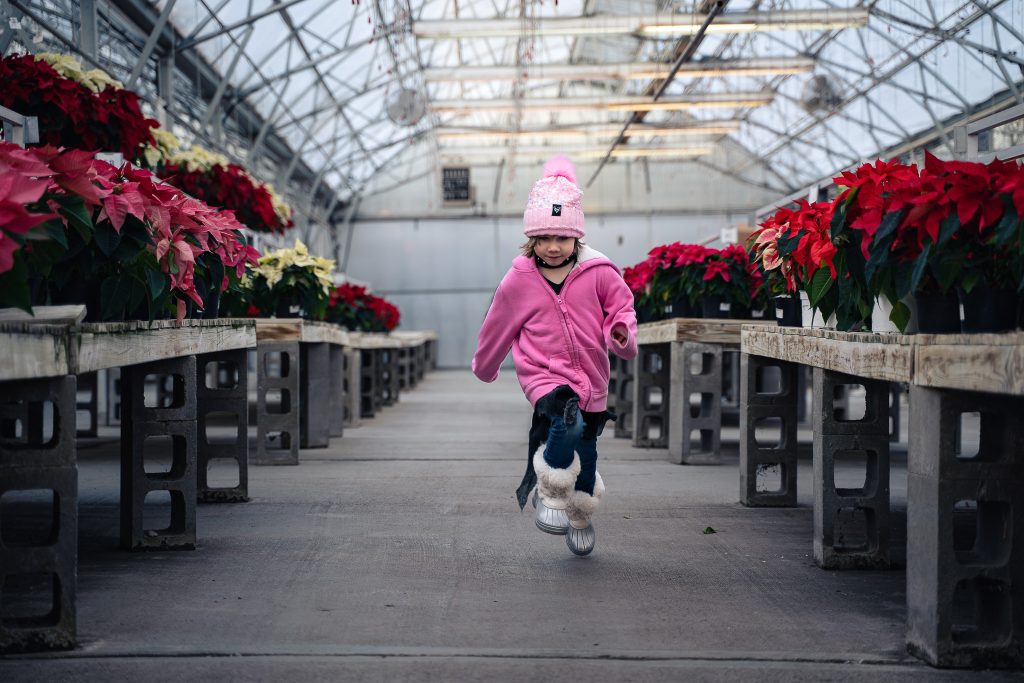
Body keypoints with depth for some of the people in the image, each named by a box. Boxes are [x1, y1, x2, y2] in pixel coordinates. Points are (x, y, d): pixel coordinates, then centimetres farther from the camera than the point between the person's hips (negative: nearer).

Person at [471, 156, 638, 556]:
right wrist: (484, 367, 24)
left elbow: (621, 306, 8)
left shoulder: (599, 274, -7)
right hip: (543, 375, -2)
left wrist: (621, 332, -16)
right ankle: (550, 497, -9)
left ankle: (580, 519, 42)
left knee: (585, 458, 12)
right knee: (567, 423, -33)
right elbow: (497, 327, 10)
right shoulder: (519, 281, -5)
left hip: (590, 379, 3)